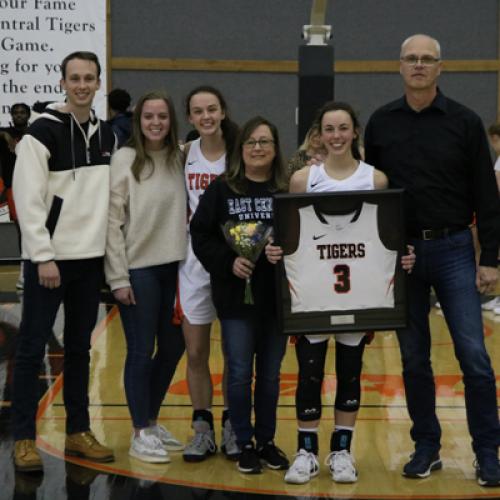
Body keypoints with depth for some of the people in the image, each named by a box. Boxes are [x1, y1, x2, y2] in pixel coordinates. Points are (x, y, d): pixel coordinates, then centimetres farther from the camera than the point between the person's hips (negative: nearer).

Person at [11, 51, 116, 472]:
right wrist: (43, 256, -17)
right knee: (32, 348, -1)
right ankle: (24, 439, 7)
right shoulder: (43, 132, -10)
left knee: (80, 347, 13)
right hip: (49, 258, -6)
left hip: (91, 259, 6)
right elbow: (27, 199, -14)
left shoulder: (106, 135, 10)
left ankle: (78, 432, 22)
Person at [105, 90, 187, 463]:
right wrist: (119, 277, -11)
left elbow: (186, 212, 8)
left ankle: (152, 421, 30)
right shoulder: (125, 159, -7)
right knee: (141, 351, 2)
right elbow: (112, 220, -9)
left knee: (173, 347, 12)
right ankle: (141, 434, 14)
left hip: (174, 267, 5)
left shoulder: (179, 158, 5)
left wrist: (191, 261, -3)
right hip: (138, 268, -5)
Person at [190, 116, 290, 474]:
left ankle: (267, 441, 25)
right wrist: (228, 261, -14)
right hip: (236, 294, -1)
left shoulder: (288, 190, 0)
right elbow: (200, 236, -1)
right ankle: (245, 444, 18)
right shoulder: (221, 190, 0)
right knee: (240, 373, 4)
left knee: (270, 373, 11)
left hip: (277, 295, 1)